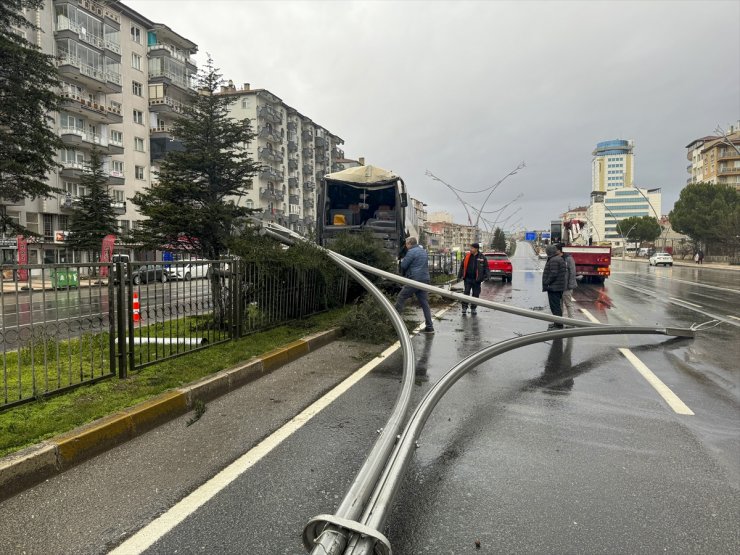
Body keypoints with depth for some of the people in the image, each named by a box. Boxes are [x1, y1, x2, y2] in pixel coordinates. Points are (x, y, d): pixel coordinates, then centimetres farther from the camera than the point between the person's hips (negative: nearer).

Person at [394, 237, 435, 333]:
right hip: (425, 279, 8)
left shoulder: (411, 252, -8)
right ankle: (429, 327, 6)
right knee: (424, 303, 7)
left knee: (401, 297, 3)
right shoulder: (424, 251, 20)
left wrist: (402, 260, 13)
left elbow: (403, 265, -11)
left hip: (414, 279, -8)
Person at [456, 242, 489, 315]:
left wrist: (486, 276, -12)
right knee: (466, 293, -3)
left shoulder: (482, 257, -2)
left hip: (476, 279, 0)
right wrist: (459, 275, 5)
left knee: (475, 294, 7)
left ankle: (473, 309, 19)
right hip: (468, 279, 0)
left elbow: (486, 268, 0)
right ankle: (464, 307, 4)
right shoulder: (467, 256, 3)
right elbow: (462, 266, 8)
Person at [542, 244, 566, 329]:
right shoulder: (559, 259, 16)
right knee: (557, 306, 18)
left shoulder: (554, 260, -18)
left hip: (553, 287, -11)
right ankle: (557, 323, 28)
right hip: (559, 287, 11)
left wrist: (546, 284, -17)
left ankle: (558, 326, -5)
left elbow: (553, 274, -24)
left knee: (555, 306, -7)